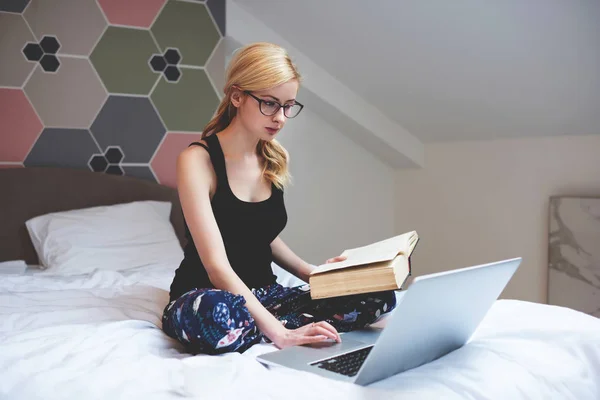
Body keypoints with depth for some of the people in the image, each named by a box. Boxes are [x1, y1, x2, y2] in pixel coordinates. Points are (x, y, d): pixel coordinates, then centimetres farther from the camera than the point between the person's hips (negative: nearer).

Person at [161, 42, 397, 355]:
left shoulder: (275, 159, 5)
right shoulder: (197, 160, -16)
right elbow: (216, 265, -25)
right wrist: (280, 333, -34)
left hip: (264, 295, 6)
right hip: (205, 297, -6)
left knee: (380, 296, -13)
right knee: (218, 313, -44)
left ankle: (252, 330, -12)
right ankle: (291, 326, -15)